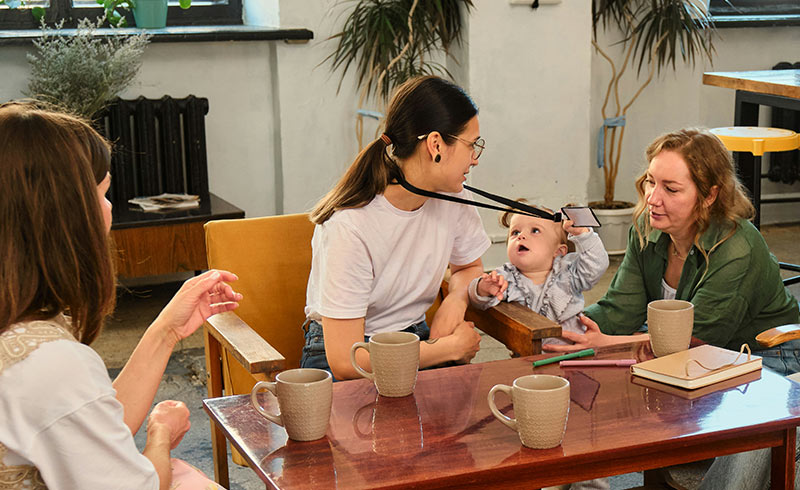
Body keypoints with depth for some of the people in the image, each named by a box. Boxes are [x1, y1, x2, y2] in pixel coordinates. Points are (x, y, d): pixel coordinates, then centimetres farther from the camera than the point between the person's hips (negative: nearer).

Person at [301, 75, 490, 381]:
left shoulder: (453, 199, -4)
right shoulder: (349, 228, -24)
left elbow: (468, 267, 20)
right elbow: (345, 362, -25)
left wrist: (456, 300, -6)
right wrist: (451, 347, -16)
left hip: (417, 347, 6)